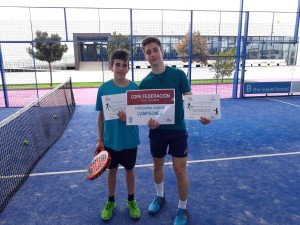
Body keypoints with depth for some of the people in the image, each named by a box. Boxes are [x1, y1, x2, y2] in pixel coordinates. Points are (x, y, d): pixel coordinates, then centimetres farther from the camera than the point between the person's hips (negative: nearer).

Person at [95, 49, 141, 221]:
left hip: (130, 140, 0)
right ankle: (111, 202, 39)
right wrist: (100, 139, 0)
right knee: (112, 170, 17)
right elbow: (101, 115, 0)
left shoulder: (135, 88, -10)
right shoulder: (104, 88, -8)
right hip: (110, 140, 1)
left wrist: (128, 117, -26)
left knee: (130, 169, 17)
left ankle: (131, 201, 39)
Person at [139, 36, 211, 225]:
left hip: (178, 130, -2)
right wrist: (149, 121, -24)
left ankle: (182, 209, 23)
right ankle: (160, 197, 45)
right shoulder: (144, 83, -3)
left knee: (180, 171, 1)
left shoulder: (178, 74, -7)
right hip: (157, 131, 2)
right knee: (158, 166, 18)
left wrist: (201, 116, -23)